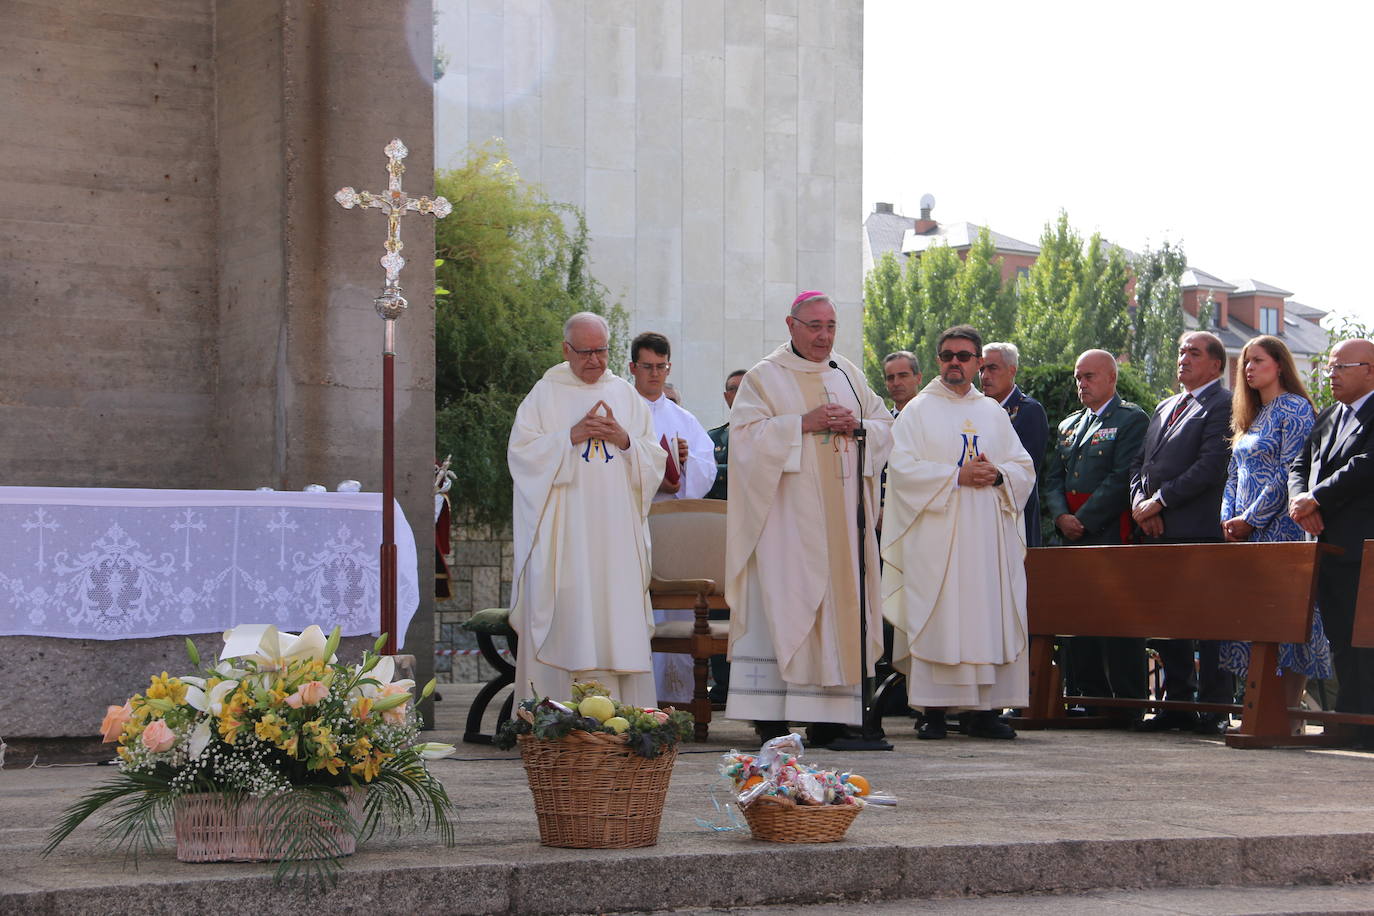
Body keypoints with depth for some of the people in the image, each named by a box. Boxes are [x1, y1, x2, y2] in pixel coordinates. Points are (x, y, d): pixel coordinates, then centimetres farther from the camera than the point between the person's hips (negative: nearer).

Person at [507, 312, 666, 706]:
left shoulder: (626, 395, 14)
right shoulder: (545, 394, 5)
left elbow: (655, 459, 12)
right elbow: (521, 452, -3)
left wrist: (626, 441, -8)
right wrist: (571, 436, -13)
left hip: (617, 532, 3)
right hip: (565, 532, -3)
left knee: (619, 611, -1)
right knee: (571, 618, -8)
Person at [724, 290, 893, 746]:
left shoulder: (847, 374, 17)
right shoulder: (765, 377, 1)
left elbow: (885, 427, 17)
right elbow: (747, 433, -10)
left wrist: (857, 426, -4)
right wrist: (803, 423, -17)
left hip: (840, 517, 5)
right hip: (788, 518, -5)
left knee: (839, 603, 2)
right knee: (783, 604, -9)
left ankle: (829, 717, 4)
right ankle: (771, 718, -9)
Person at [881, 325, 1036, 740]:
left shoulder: (994, 413, 17)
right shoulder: (918, 411, 7)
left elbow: (1024, 467, 14)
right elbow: (903, 468, -5)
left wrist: (997, 474, -7)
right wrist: (957, 476, -13)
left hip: (988, 536, 3)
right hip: (936, 535, -3)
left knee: (990, 617, -2)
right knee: (937, 618, -8)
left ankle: (986, 709, 0)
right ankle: (934, 710, -7)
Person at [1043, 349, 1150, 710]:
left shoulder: (1132, 420, -1)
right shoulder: (1068, 426, 22)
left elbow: (1122, 478, -11)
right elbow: (1053, 478, 16)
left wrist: (1083, 520, -13)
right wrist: (1061, 516, -3)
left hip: (1111, 534, -7)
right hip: (1072, 540, 7)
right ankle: (1087, 699, 10)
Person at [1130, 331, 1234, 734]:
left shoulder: (1222, 406, -4)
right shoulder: (1165, 408, 23)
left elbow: (1210, 466, -15)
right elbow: (1140, 462, 21)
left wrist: (1159, 501, -13)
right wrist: (1139, 501, 2)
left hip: (1199, 532, -8)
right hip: (1159, 531, 8)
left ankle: (1215, 708, -4)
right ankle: (1177, 704, 14)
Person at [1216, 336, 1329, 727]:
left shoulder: (1296, 409, -5)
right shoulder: (1249, 417, 20)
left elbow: (1289, 474, -13)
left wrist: (1250, 519, -14)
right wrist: (1229, 519, 3)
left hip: (1280, 530, -8)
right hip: (1244, 533, 8)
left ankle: (1288, 714, -9)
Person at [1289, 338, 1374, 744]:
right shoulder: (1327, 418, 21)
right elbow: (1300, 465, 16)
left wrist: (1316, 499, -13)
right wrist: (1300, 499, -5)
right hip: (1328, 545, 8)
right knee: (1340, 643, 9)